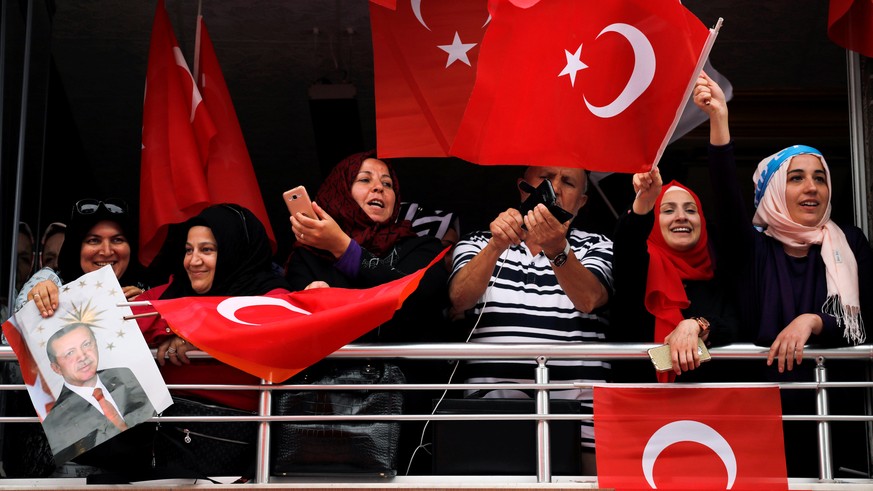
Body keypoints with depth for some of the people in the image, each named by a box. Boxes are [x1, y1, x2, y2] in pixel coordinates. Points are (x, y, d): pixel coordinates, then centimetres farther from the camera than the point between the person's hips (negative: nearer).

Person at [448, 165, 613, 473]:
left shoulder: (598, 248, 13)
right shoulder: (479, 245, 14)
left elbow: (588, 299, -9)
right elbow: (460, 299, -6)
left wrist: (557, 249, -26)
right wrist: (497, 245, -21)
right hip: (491, 401, 0)